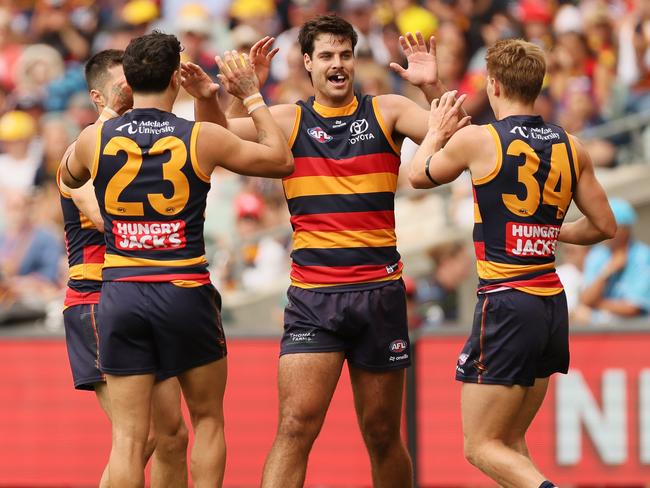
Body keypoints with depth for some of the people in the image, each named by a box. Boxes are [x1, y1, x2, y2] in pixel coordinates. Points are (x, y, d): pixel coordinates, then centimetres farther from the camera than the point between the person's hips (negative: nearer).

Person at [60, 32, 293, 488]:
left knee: (128, 436, 1)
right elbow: (282, 161, 9)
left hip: (120, 295, 1)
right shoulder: (202, 138, -5)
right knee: (208, 420, 17)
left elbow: (69, 177, 25)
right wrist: (253, 96, 17)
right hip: (186, 295, -1)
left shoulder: (95, 138, 0)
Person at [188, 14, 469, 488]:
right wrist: (213, 94, -15)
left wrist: (432, 87, -20)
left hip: (380, 293, 1)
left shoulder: (387, 112, 6)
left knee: (382, 435, 9)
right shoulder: (289, 120, 7)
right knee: (296, 426, -14)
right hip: (313, 295, -1)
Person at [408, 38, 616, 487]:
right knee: (512, 443, 16)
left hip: (506, 302, -6)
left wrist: (436, 132, 31)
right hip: (553, 304, 6)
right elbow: (604, 226, 13)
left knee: (482, 447, -1)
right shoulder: (571, 147, 6)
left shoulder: (477, 140, -8)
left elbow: (418, 176, 11)